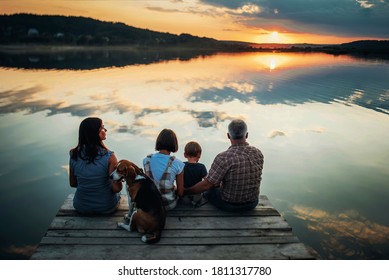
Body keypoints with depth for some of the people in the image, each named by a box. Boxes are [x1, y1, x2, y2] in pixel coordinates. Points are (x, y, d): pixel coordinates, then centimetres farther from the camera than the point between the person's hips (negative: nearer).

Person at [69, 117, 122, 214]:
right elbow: (116, 188, -21)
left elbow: (73, 183, 2)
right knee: (116, 191, 31)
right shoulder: (109, 157, -23)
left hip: (81, 207, 3)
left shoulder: (74, 155, -10)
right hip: (107, 207, -3)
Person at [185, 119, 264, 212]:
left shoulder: (223, 157, -27)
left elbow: (206, 185, -22)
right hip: (252, 203, 5)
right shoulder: (258, 154, -9)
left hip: (229, 205, -5)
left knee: (208, 191, 26)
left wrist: (185, 191, -7)